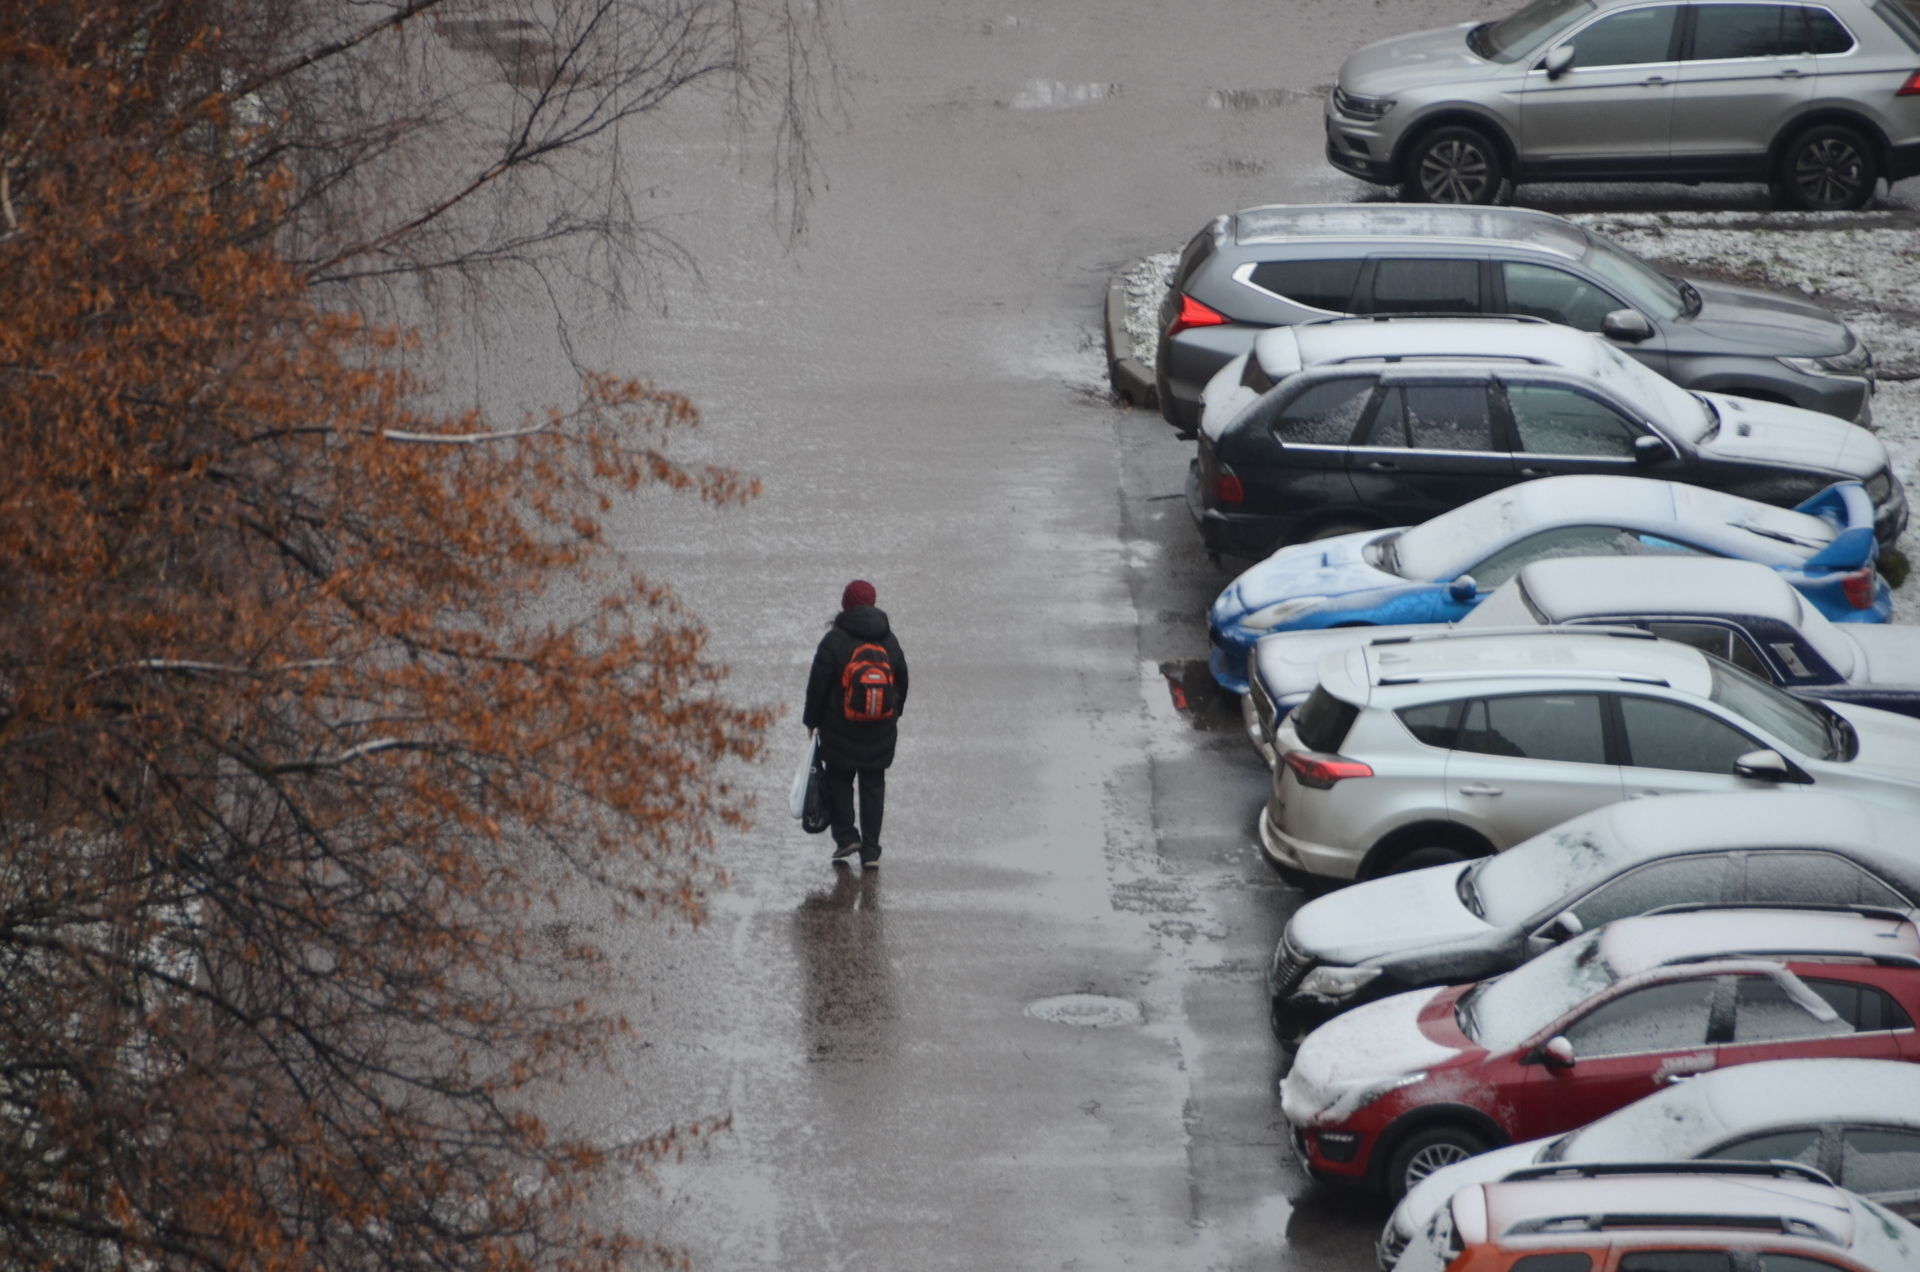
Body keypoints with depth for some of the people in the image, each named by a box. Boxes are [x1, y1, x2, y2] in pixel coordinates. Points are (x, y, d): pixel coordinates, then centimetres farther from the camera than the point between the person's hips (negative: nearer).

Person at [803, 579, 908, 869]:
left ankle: (845, 836, 3)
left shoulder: (835, 640, -10)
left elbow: (818, 683, -7)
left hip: (840, 730, -3)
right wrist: (893, 716, 23)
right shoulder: (888, 641, 3)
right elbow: (902, 682, 11)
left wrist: (812, 720, 4)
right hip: (880, 733, 3)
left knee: (839, 780, 13)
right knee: (873, 785, 7)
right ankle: (870, 850, 5)